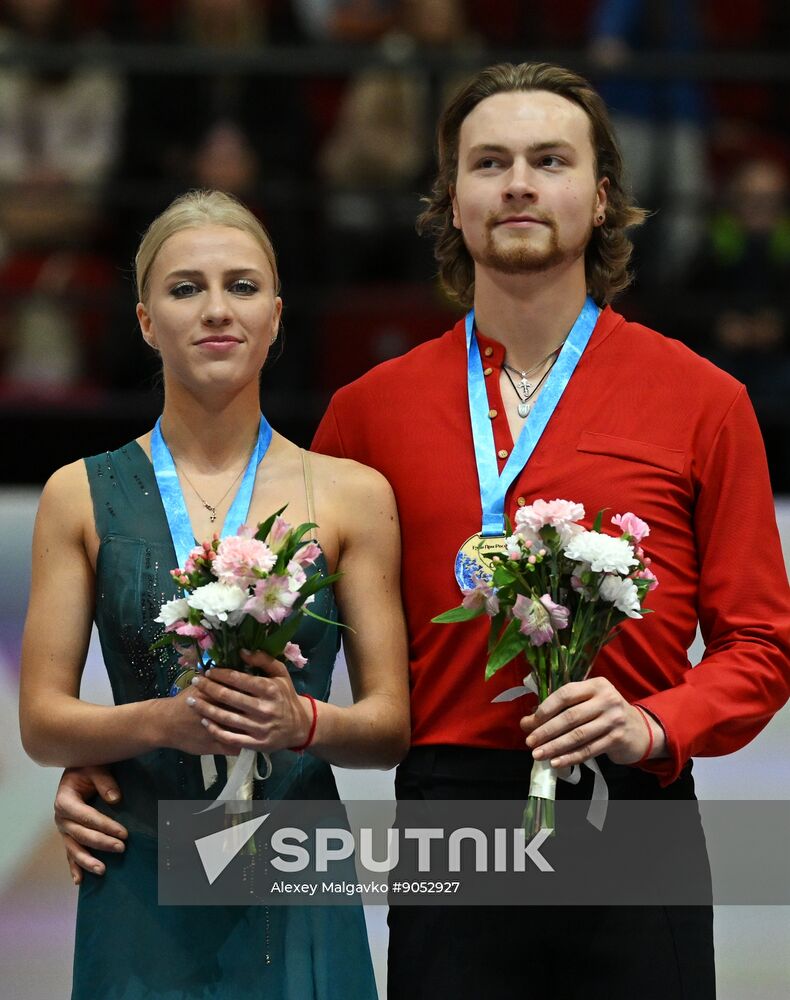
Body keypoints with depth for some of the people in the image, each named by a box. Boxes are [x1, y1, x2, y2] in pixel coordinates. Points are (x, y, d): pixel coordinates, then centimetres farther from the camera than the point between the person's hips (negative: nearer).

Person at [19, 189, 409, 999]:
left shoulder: (352, 496, 4)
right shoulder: (82, 497, 5)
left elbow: (392, 725, 4)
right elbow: (42, 721, 2)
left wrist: (305, 722, -17)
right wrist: (165, 720, -16)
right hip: (142, 890, 0)